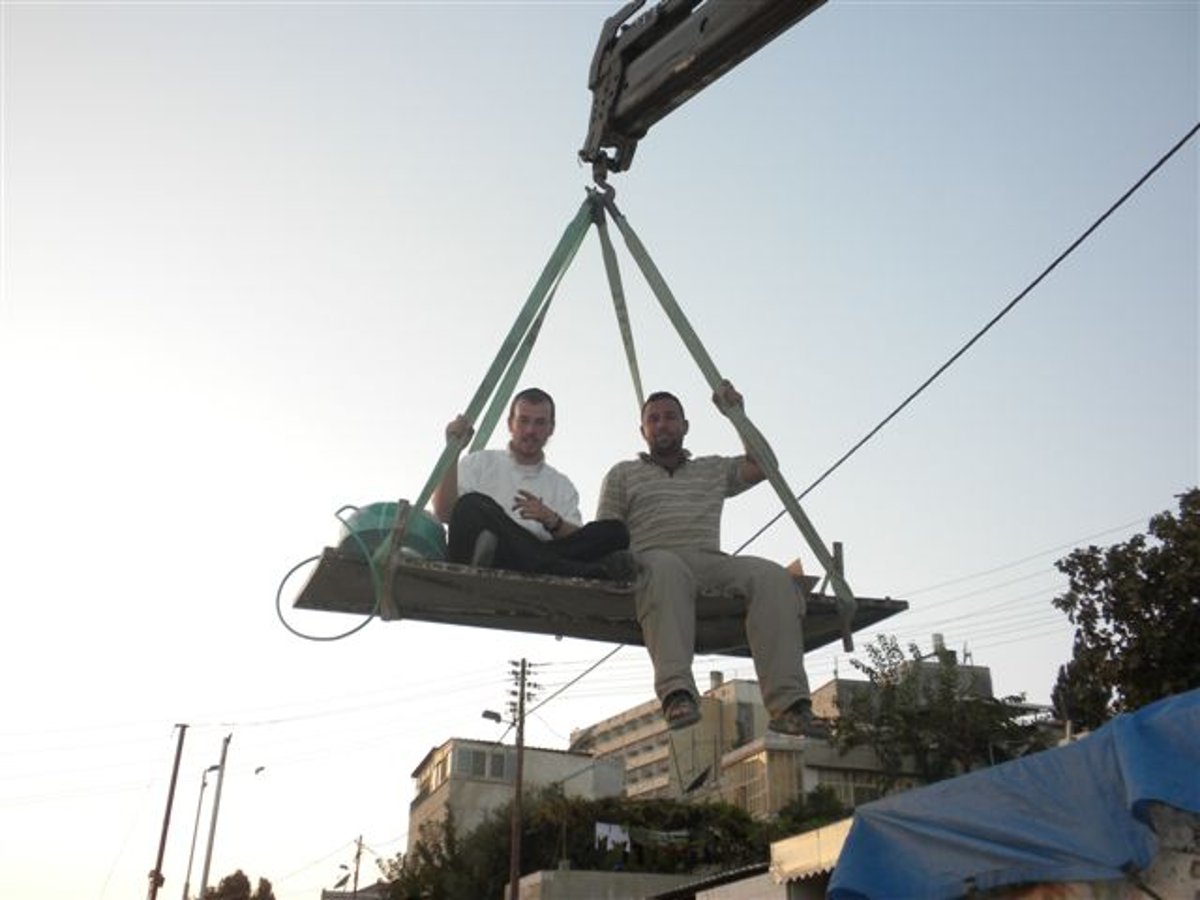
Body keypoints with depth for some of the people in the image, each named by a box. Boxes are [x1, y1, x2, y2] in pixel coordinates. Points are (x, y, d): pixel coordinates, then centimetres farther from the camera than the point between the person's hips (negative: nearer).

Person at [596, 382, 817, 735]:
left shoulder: (714, 470, 31)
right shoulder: (623, 474, 24)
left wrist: (737, 413, 18)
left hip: (710, 560, 3)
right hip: (655, 557, -3)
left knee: (773, 576, -29)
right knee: (666, 569, -42)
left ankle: (788, 703, -40)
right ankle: (676, 693, -53)